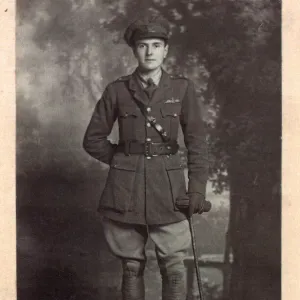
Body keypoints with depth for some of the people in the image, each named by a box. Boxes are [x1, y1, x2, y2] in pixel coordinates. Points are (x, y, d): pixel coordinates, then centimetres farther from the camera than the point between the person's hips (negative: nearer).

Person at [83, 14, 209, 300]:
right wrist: (123, 160, 3)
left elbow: (196, 142, 3)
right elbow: (93, 139, 10)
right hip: (126, 188, 0)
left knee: (173, 266, -2)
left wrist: (197, 190, -3)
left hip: (168, 186, 0)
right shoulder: (117, 90, 2)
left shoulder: (182, 88, 2)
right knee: (132, 266, 7)